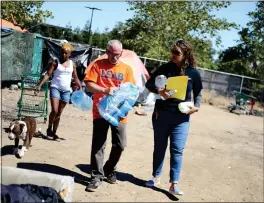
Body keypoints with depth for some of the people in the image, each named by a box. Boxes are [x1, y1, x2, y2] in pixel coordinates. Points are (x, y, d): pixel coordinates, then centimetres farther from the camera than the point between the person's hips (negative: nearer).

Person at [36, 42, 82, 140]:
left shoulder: (72, 64, 8)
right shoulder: (55, 62, -2)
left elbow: (75, 78, 13)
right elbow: (48, 74, -7)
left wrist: (80, 88, 4)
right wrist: (40, 85, -16)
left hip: (66, 91, 3)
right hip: (55, 88, -3)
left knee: (59, 113, 8)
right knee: (54, 110, -14)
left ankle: (54, 132, 17)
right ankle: (49, 129, 8)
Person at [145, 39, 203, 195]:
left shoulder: (193, 73, -2)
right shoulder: (165, 68, -2)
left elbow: (198, 93, 9)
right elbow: (149, 83, 0)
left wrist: (197, 106, -10)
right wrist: (159, 91, -20)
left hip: (182, 117, -1)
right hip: (161, 113, 1)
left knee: (177, 150, -4)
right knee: (159, 147, 13)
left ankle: (174, 183, 4)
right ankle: (156, 177, 28)